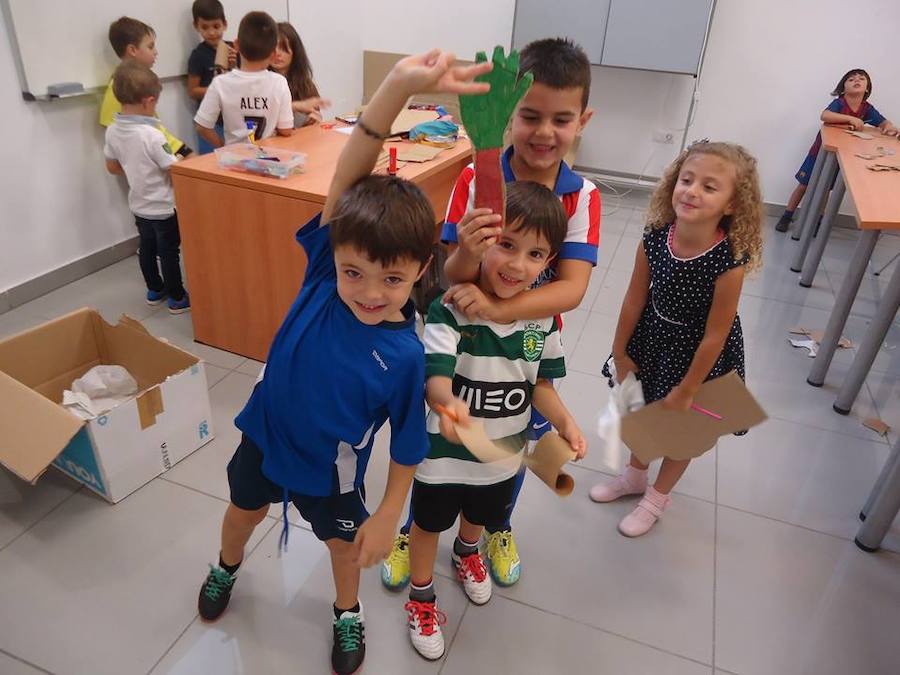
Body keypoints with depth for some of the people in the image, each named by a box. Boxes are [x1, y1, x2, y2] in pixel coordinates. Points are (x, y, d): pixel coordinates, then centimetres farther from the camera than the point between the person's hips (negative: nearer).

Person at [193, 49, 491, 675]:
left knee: (344, 541, 24)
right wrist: (400, 85, -53)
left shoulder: (405, 354, -30)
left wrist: (388, 517, -10)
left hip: (331, 469, -2)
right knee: (244, 509, 30)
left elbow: (408, 446, -17)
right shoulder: (325, 269, -26)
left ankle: (347, 612, 57)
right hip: (265, 434, 3)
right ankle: (227, 568, 65)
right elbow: (349, 178, -39)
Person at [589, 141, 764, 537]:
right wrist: (620, 353, 1)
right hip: (652, 339, 4)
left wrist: (687, 390, -14)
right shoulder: (654, 239, -21)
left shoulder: (730, 262, -32)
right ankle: (635, 475, 53)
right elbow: (635, 300, -9)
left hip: (698, 354, -4)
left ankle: (658, 497, 45)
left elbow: (714, 336, -23)